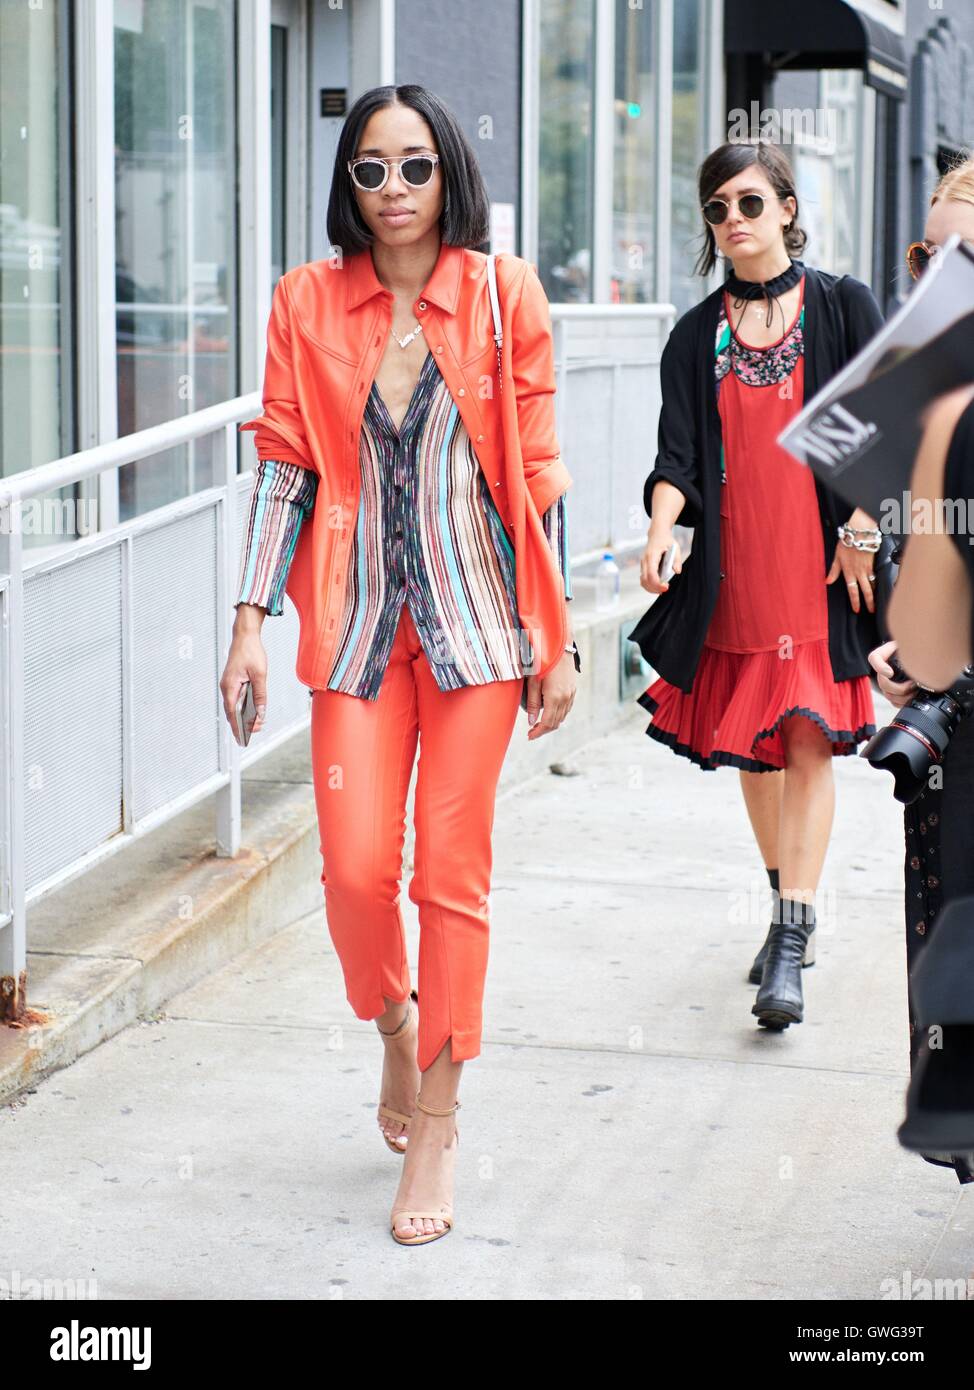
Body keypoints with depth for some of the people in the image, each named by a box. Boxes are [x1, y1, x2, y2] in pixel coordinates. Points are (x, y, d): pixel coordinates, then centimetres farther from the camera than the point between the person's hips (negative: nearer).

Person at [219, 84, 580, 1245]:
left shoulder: (502, 298, -1)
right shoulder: (308, 303, 3)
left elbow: (537, 476, 1)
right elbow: (283, 467, 4)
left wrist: (556, 640, 1)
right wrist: (250, 619, -3)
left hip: (476, 617, -1)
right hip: (359, 617, 1)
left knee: (452, 870, 0)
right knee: (356, 867, -4)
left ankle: (437, 1120, 14)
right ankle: (395, 1033, 28)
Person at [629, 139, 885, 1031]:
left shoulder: (843, 307, 3)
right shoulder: (697, 336, 9)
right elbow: (679, 454, 0)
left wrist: (860, 532, -8)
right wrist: (661, 527, -19)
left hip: (820, 563, -3)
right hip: (732, 567, 3)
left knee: (809, 741, -10)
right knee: (751, 744, 9)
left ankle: (790, 952, -13)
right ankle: (789, 908, 30)